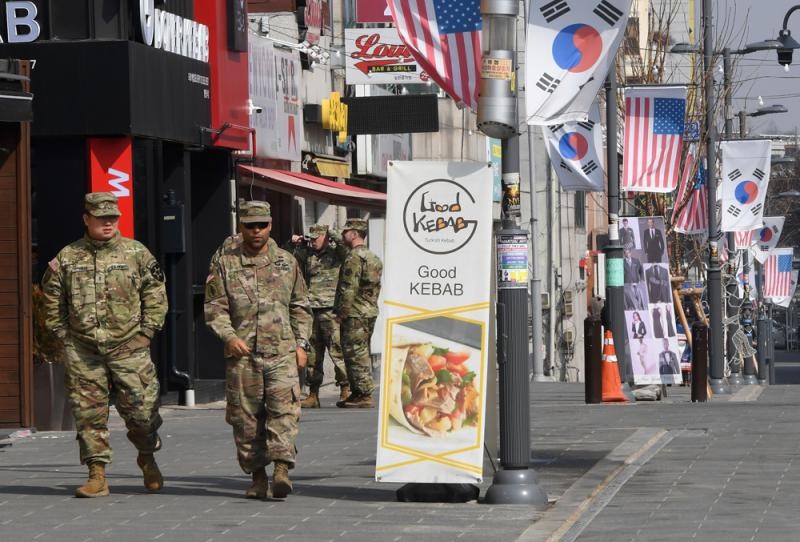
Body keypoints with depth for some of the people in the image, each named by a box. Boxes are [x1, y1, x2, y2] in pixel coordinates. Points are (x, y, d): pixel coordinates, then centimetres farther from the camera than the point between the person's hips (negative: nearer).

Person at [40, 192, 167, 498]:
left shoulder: (137, 253, 3)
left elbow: (156, 295, 6)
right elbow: (52, 299, 12)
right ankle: (97, 475, 7)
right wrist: (63, 335, 5)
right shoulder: (67, 258, 5)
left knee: (140, 408, 0)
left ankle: (147, 457, 27)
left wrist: (146, 332, 0)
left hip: (128, 347, -1)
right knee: (89, 413, 0)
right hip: (82, 350, 1)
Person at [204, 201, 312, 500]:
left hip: (282, 352, 0)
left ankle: (281, 469, -23)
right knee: (246, 418, 3)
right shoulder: (224, 262, 5)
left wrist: (301, 343, 9)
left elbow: (300, 307, 18)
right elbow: (214, 307, 2)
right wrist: (229, 336, -13)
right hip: (242, 354, 0)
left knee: (284, 409, -15)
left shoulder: (287, 262, 12)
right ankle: (257, 475, 14)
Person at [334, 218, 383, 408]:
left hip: (355, 314, -10)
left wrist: (342, 312, -15)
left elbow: (349, 287, -19)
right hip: (370, 312, 10)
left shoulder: (354, 257, -14)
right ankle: (358, 393, 17)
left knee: (356, 354, -8)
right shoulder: (373, 257, 18)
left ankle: (363, 395, -9)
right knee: (362, 354, 13)